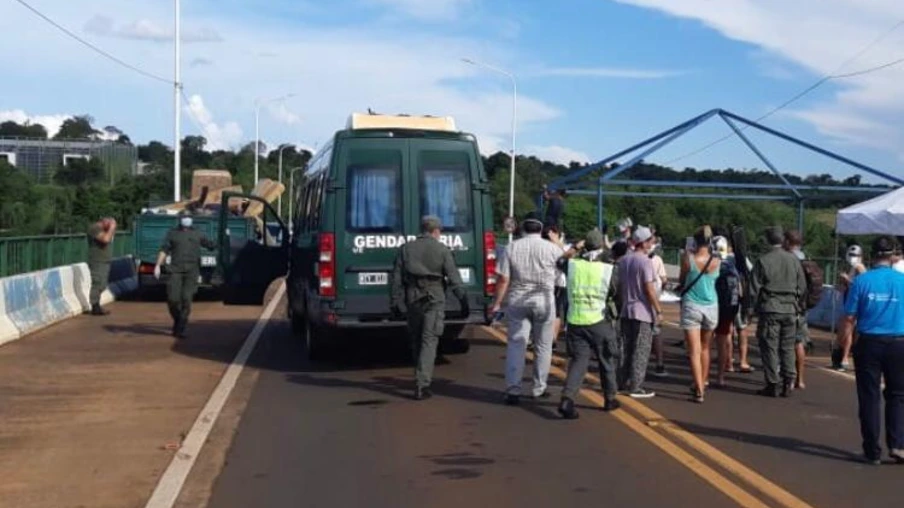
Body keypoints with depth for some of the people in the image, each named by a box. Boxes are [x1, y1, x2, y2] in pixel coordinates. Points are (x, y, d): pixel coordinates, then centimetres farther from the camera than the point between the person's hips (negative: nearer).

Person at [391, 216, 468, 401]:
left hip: (413, 299, 3)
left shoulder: (406, 249, 8)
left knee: (416, 340, 15)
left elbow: (397, 278, 5)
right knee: (429, 341, -3)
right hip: (434, 299, -3)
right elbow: (454, 278, -5)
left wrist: (395, 302, 7)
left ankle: (422, 380, 27)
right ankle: (422, 385, -11)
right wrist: (463, 301, -2)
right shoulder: (442, 250, -1)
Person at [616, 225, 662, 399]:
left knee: (628, 349, 16)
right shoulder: (645, 261, -15)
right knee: (641, 352, -2)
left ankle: (626, 382, 22)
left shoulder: (623, 260, 10)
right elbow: (649, 289, -18)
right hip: (643, 312, -8)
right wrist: (659, 310, -13)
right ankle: (635, 387, -1)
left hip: (626, 311, 8)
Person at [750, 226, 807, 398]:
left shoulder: (763, 261, -9)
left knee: (769, 347, 3)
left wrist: (757, 304, 8)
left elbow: (754, 288, -7)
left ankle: (772, 385, 4)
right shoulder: (794, 260, 1)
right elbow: (802, 287, 6)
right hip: (790, 309, 3)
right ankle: (788, 383, 11)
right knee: (788, 347, 11)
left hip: (769, 308, -3)